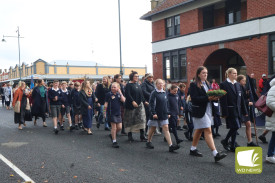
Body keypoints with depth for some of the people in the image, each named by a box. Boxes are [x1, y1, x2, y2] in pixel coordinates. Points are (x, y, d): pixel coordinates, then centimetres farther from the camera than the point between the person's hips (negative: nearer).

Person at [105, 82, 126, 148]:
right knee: (114, 127, -2)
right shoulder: (109, 94, -3)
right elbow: (106, 103, 0)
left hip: (118, 113, 5)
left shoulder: (119, 94, 8)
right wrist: (105, 106, -16)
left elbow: (123, 100, -7)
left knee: (119, 127, 7)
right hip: (111, 113, -5)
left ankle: (112, 135, 33)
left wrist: (120, 93, -8)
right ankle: (114, 142, 7)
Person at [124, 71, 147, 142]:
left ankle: (142, 136, 2)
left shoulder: (138, 84, 14)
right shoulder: (128, 85, -8)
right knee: (130, 120, 2)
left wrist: (144, 101, 18)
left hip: (139, 104, 6)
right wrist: (132, 101, -28)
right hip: (131, 105, -6)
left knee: (141, 120, 0)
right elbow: (127, 94, -19)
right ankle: (130, 136, 14)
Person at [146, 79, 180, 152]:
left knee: (166, 128, -2)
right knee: (153, 128, 10)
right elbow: (151, 104, -14)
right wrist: (153, 113, -20)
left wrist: (168, 113, 14)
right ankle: (148, 142, 30)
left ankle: (171, 146, -9)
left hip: (164, 115, 5)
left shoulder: (164, 93, 10)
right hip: (156, 115, -5)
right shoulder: (154, 93, -9)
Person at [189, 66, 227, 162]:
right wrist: (207, 98, -24)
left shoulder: (207, 84, 16)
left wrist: (214, 97, -6)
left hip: (208, 110, 8)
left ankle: (193, 149, 28)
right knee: (208, 131, -12)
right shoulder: (194, 85, -9)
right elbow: (194, 99, -18)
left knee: (199, 130, 16)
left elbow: (210, 95, 17)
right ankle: (215, 153, -13)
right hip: (200, 111, -8)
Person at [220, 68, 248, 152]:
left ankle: (232, 146, 18)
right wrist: (224, 113, -16)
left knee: (234, 127, 8)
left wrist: (244, 111, 13)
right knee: (235, 126, -11)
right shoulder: (224, 84, -7)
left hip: (238, 110, 7)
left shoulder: (238, 85, 15)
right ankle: (225, 141, 7)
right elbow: (223, 100, -11)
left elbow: (241, 99, 16)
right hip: (230, 110, -6)